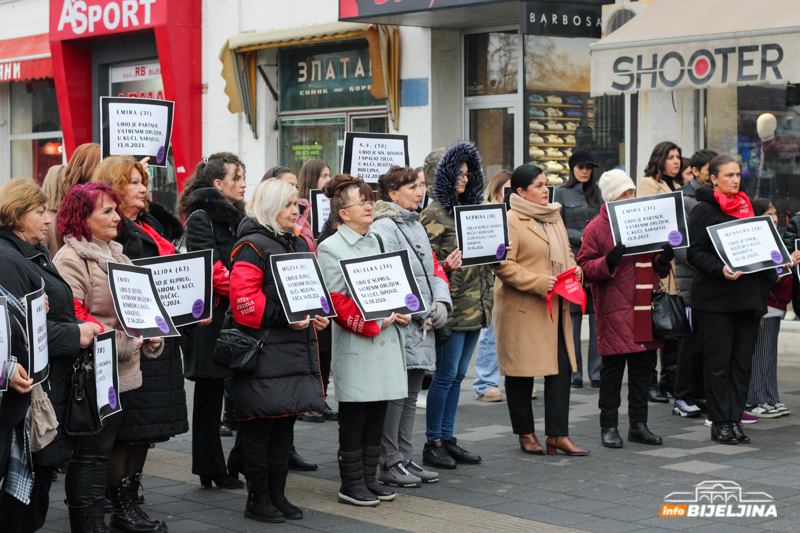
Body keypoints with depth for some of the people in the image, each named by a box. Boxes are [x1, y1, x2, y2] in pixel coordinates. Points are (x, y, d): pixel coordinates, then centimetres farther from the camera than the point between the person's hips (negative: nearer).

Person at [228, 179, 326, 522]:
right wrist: (283, 317, -22)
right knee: (260, 426, -2)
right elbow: (243, 301, -17)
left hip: (296, 349, 8)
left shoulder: (298, 244, 17)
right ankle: (257, 500, 7)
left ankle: (277, 494, 21)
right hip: (265, 354, -8)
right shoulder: (252, 247, -10)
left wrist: (315, 316, 9)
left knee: (285, 423, 12)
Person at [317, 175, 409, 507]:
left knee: (377, 411, 10)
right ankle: (351, 484, 7)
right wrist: (372, 323, -16)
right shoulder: (330, 248, -7)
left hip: (387, 339, 7)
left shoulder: (377, 241, 16)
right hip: (355, 344, -7)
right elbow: (335, 301, -12)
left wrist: (401, 312, 3)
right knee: (354, 414, -2)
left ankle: (369, 478, 18)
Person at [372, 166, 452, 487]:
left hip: (422, 327, 9)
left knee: (410, 396, 13)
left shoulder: (416, 227, 19)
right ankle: (389, 464, 2)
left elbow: (434, 269, 20)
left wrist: (441, 302, 2)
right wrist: (419, 311, -17)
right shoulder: (382, 228, -11)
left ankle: (405, 459, 20)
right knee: (394, 396, -5)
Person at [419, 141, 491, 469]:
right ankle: (433, 444, 2)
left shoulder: (472, 209, 18)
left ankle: (447, 439, 17)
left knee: (457, 375, 11)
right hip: (452, 305, -8)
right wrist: (445, 266, -30)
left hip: (475, 306, 8)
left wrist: (487, 297, 14)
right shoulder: (435, 214, -7)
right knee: (446, 374, -5)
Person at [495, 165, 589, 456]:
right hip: (522, 310, -7)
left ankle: (558, 434, 7)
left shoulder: (554, 217, 16)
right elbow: (503, 265, -18)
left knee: (562, 368, 2)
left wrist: (573, 269, 6)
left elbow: (565, 253, 28)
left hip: (555, 308, 7)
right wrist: (539, 282, -21)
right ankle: (526, 434, 15)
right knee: (522, 371, 3)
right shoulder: (510, 221, -10)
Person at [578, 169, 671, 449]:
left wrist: (664, 260, 2)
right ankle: (609, 426, 8)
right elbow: (585, 268, -6)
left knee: (644, 365, 9)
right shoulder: (596, 227, -3)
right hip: (614, 310, -6)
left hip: (645, 308, 6)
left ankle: (639, 424, 18)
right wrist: (607, 262, -23)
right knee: (613, 367, -1)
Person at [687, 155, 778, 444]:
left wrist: (769, 272, 8)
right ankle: (720, 423, 4)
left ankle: (734, 419, 11)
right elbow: (694, 252, -9)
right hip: (715, 298, -6)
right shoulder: (704, 210, -3)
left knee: (743, 361, 5)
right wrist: (720, 269, -24)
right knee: (718, 362, -2)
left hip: (748, 297, 6)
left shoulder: (746, 206, 18)